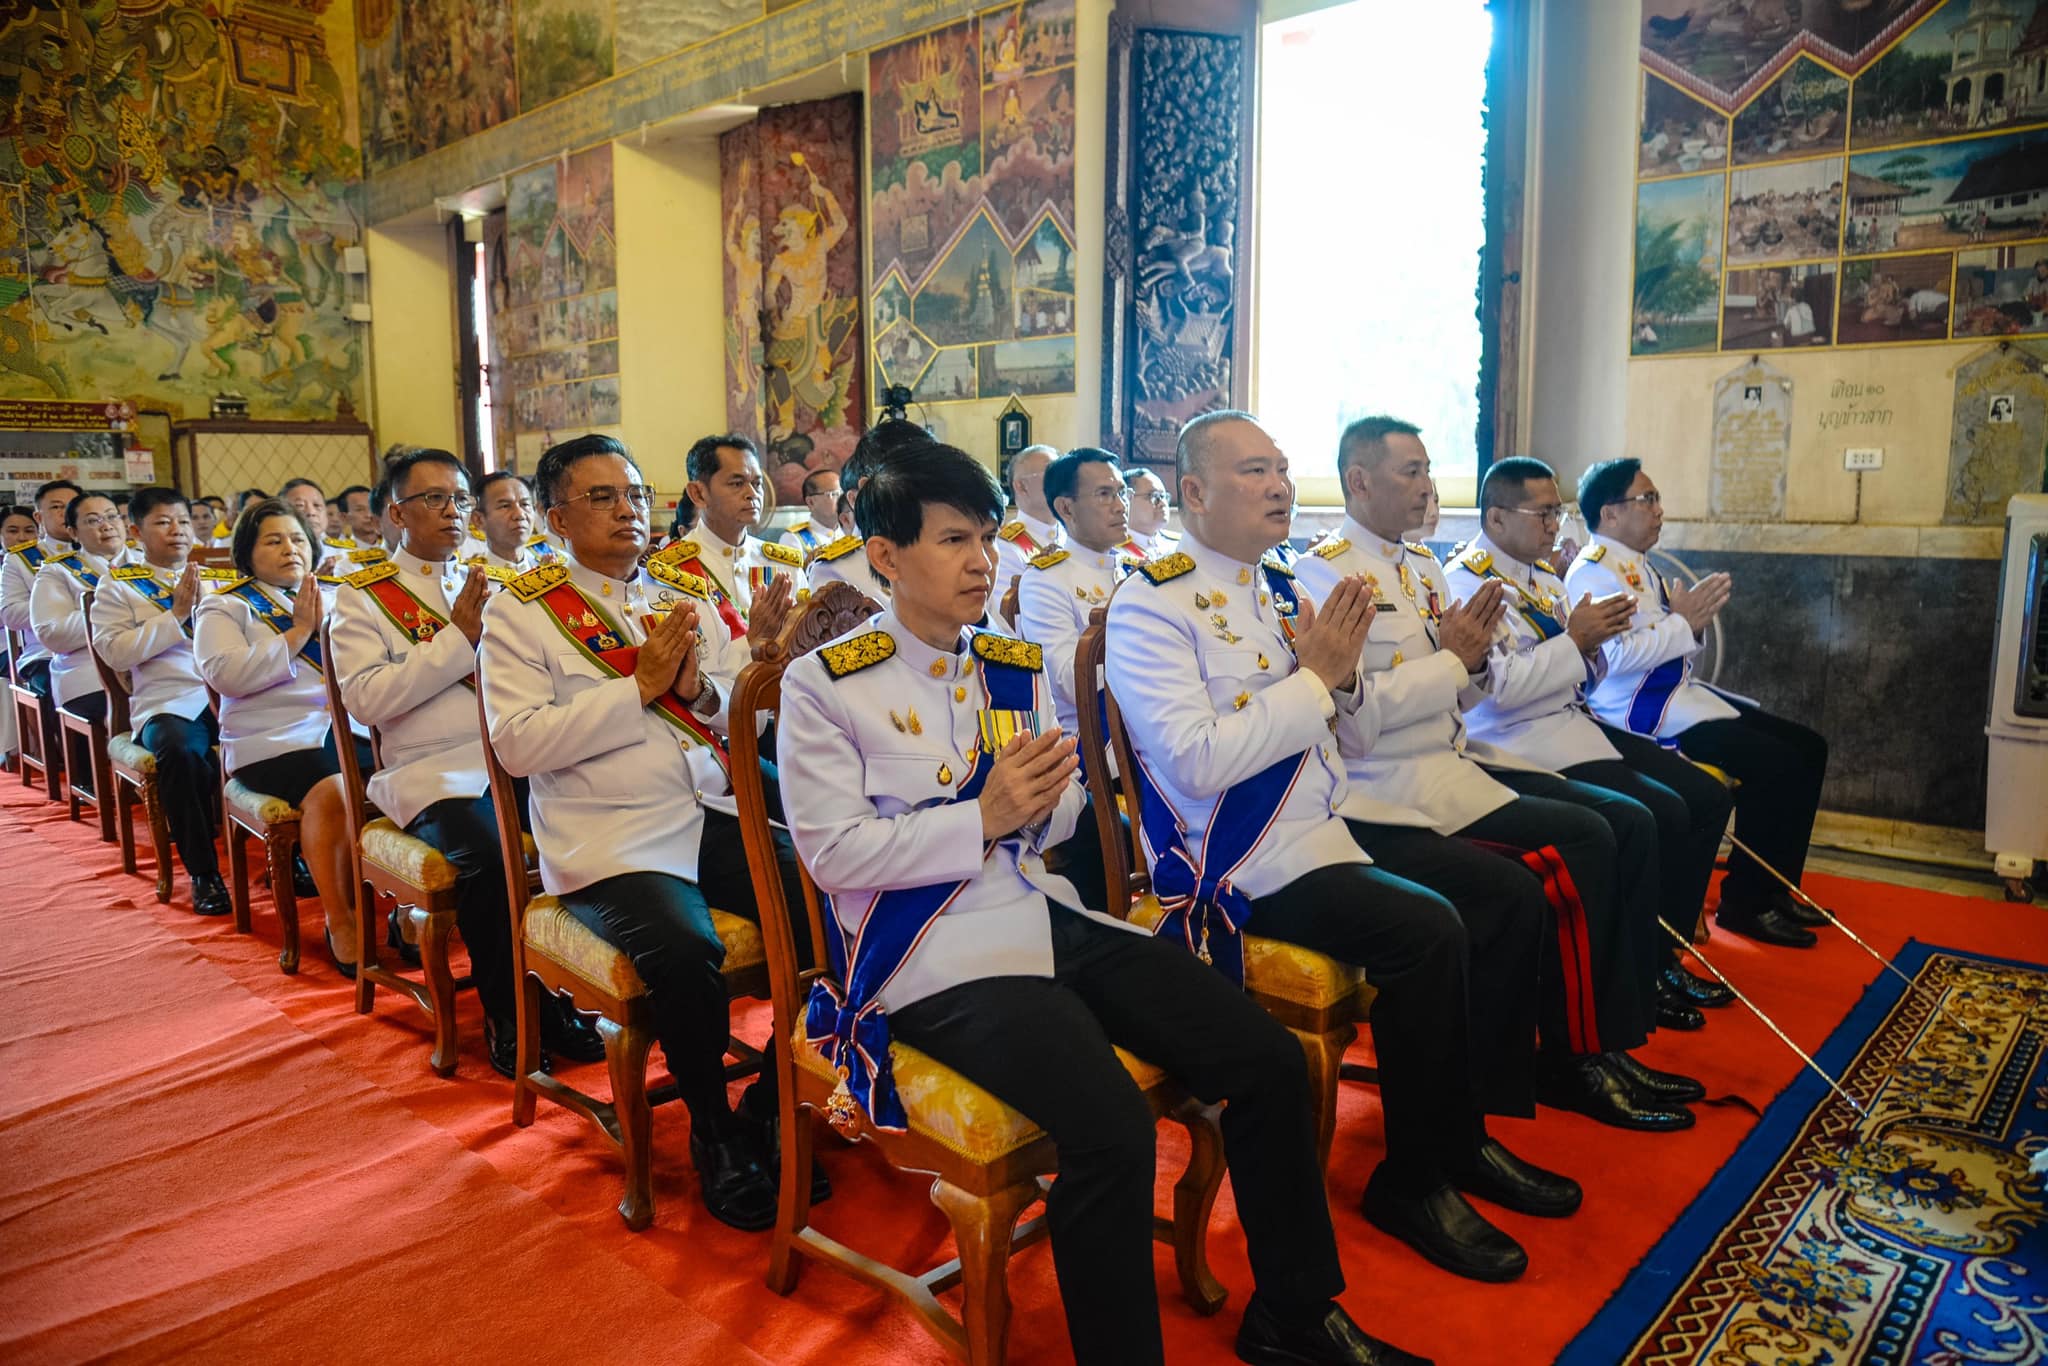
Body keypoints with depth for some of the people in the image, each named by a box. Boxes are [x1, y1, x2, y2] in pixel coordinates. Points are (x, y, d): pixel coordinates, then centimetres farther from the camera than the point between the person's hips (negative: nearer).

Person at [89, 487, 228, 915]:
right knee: (180, 751, -37)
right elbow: (114, 652, -5)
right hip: (167, 702, -3)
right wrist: (175, 615, -10)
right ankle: (203, 871, -23)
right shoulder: (117, 586, 10)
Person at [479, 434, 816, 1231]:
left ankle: (769, 1111, 4)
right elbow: (517, 746, -10)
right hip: (609, 844, -5)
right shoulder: (521, 611, 3)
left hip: (717, 818, 5)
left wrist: (701, 690, -7)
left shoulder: (684, 594, 17)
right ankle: (712, 1135, -3)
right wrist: (641, 685, -12)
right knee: (684, 951, -32)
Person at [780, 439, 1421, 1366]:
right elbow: (833, 851, -10)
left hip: (1047, 914, 7)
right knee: (1110, 1125, -29)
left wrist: (1043, 803, -7)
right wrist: (982, 819, -17)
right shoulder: (826, 684, -3)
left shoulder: (1015, 667, 14)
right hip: (932, 953, -6)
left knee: (1268, 1060, -3)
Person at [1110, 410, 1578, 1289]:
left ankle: (1465, 1135, 18)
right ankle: (1413, 1182, 0)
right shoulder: (1153, 605, -12)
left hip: (1324, 824, 9)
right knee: (1428, 934, -23)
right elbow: (1195, 762, -24)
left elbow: (1341, 726, 18)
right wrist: (1312, 678, -17)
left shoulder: (1277, 585, 13)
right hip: (1237, 863, -9)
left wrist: (1343, 678, -4)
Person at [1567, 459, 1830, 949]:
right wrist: (1683, 623, -16)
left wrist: (1694, 620, 0)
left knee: (1807, 747, 9)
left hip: (1683, 694, 11)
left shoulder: (1638, 566, 16)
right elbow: (1615, 657, -26)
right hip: (1641, 712, -10)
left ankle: (1775, 889, 15)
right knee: (1775, 763, -19)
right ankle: (1743, 903, -4)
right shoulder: (1594, 572, -14)